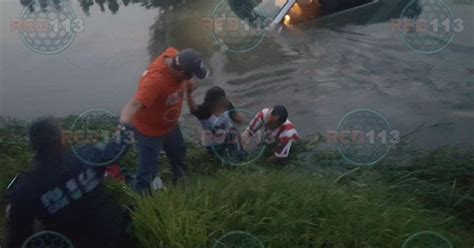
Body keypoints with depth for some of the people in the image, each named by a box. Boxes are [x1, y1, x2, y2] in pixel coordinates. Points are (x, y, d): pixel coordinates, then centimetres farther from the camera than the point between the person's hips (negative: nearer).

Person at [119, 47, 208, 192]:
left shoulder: (174, 55, -21)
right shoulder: (155, 80, -43)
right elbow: (135, 103, -57)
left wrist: (188, 84, -6)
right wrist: (125, 122, -74)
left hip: (170, 124, 9)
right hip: (150, 130, -9)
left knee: (179, 154, 32)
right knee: (148, 171, -2)